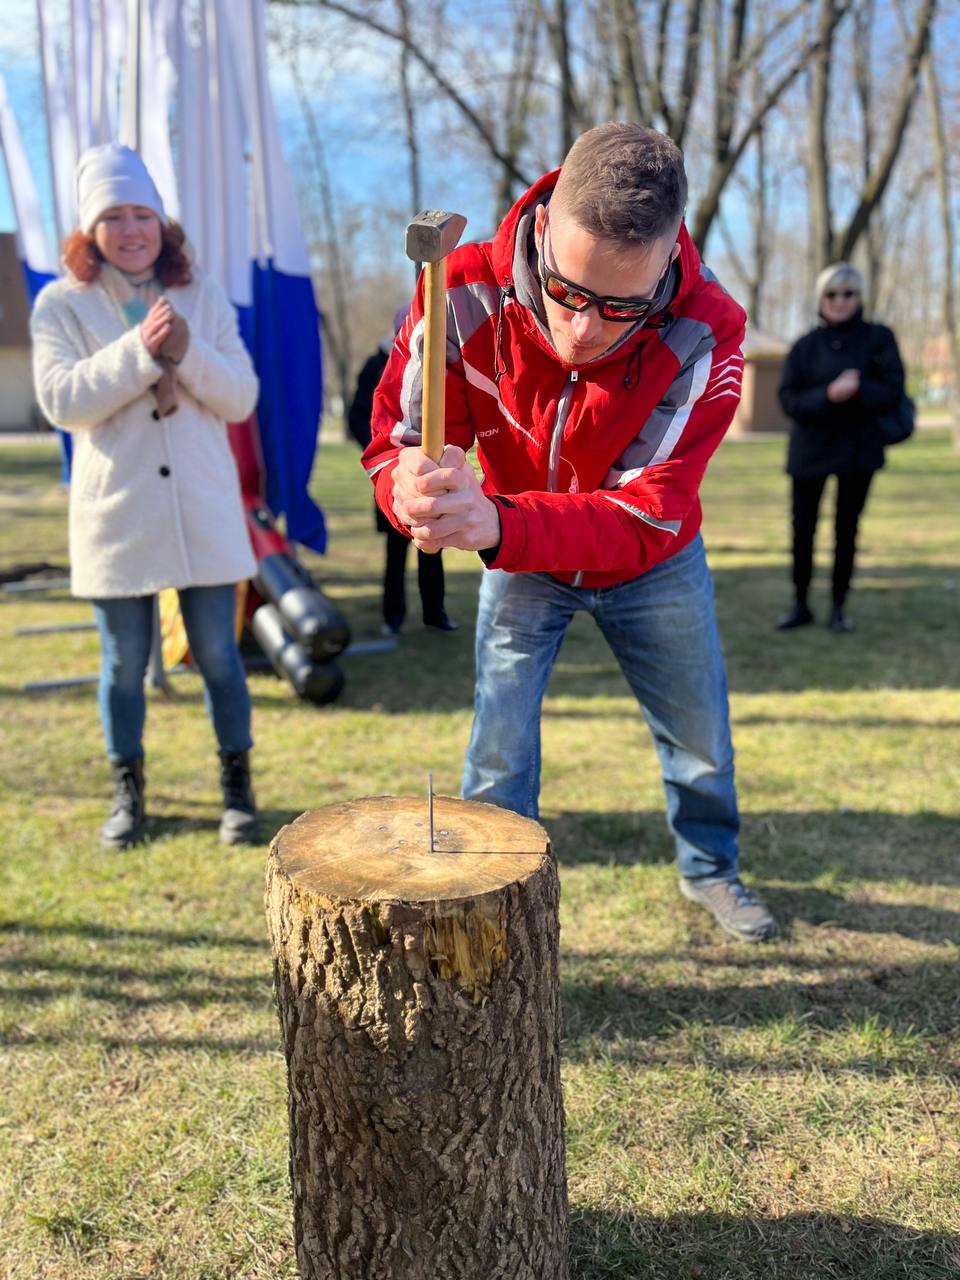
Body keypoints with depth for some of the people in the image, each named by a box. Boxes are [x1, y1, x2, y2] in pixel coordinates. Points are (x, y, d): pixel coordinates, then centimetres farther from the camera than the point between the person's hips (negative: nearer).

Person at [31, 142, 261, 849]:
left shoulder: (202, 295, 6)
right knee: (124, 663, 8)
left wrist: (188, 353, -17)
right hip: (115, 513, 0)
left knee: (217, 653, 4)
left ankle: (237, 783, 21)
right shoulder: (61, 304, 2)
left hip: (203, 511, 1)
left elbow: (242, 398, 0)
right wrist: (140, 349, -20)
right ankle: (128, 790, 27)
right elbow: (62, 401, -11)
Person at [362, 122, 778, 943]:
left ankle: (710, 868, 43)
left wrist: (497, 524, -55)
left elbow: (644, 518, -37)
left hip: (653, 567, 0)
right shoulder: (466, 292, -29)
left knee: (699, 736, 15)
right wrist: (416, 485, -49)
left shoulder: (706, 334, -33)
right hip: (521, 563, 0)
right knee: (499, 751, -2)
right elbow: (396, 438, -22)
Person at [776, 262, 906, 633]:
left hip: (858, 449, 0)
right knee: (802, 529, 2)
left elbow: (892, 391, -5)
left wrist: (857, 390, -22)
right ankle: (800, 605, 17)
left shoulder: (878, 338, 1)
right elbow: (790, 400, -5)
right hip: (810, 449, 1)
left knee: (846, 530, 4)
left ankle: (838, 608, 17)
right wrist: (829, 395, -22)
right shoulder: (805, 345, 3)